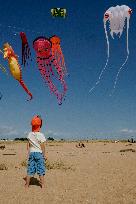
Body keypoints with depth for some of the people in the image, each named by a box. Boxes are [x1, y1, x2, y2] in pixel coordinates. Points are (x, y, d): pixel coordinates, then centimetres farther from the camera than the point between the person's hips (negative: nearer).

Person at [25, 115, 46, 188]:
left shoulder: (29, 134, 0)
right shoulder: (41, 135, -12)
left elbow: (28, 146, 6)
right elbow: (42, 146, -10)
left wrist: (28, 154, 16)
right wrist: (44, 155, -1)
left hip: (31, 153, 4)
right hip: (39, 153, -4)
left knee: (30, 169, 9)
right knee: (41, 169, 5)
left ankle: (27, 184, 15)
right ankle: (42, 184, 11)